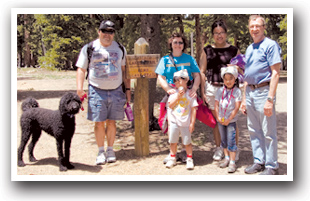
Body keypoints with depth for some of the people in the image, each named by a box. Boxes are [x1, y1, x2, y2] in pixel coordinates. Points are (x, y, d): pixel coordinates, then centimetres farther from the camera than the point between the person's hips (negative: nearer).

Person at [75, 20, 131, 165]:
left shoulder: (120, 49, 11)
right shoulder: (89, 48, 3)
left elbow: (124, 70, 14)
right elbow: (81, 70, 2)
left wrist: (128, 89, 9)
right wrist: (79, 89, -10)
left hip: (116, 91, 2)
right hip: (97, 91, -1)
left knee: (111, 122, 5)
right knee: (99, 123, -1)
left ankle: (110, 149, 19)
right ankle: (101, 151, 13)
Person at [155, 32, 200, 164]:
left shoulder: (189, 59, 10)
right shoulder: (165, 59, 10)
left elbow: (197, 76, 5)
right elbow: (160, 78, 3)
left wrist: (194, 89, -13)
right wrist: (168, 89, -14)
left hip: (188, 94, 0)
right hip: (172, 94, 0)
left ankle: (185, 151, 13)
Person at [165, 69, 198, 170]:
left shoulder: (190, 94, -3)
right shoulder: (174, 93, 3)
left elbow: (194, 109, -3)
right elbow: (170, 105, -6)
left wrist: (192, 123, -7)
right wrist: (178, 96, -15)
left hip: (185, 123, -2)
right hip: (174, 122, 2)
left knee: (187, 142, 4)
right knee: (173, 142, 12)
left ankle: (189, 159, 19)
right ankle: (172, 159, 26)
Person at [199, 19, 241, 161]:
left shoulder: (234, 50, 8)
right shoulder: (207, 51, 10)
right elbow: (202, 72, 8)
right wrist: (202, 92, 2)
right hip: (212, 89, 1)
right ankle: (218, 148, 23)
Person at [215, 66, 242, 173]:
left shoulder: (237, 91, -8)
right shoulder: (220, 90, 3)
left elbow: (236, 108, -12)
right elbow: (216, 105, 2)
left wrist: (229, 119, -15)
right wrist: (218, 117, -8)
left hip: (231, 120, -4)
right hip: (220, 120, 4)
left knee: (231, 141, -6)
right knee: (223, 140, 14)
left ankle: (232, 162, 0)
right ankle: (227, 158, 29)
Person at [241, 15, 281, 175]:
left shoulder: (270, 45, -7)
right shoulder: (249, 49, 17)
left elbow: (275, 73, -13)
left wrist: (270, 99, -20)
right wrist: (244, 99, 17)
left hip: (263, 91, -8)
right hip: (250, 92, 8)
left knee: (268, 132, -2)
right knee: (254, 130, 13)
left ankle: (271, 166, 8)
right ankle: (259, 162, 24)